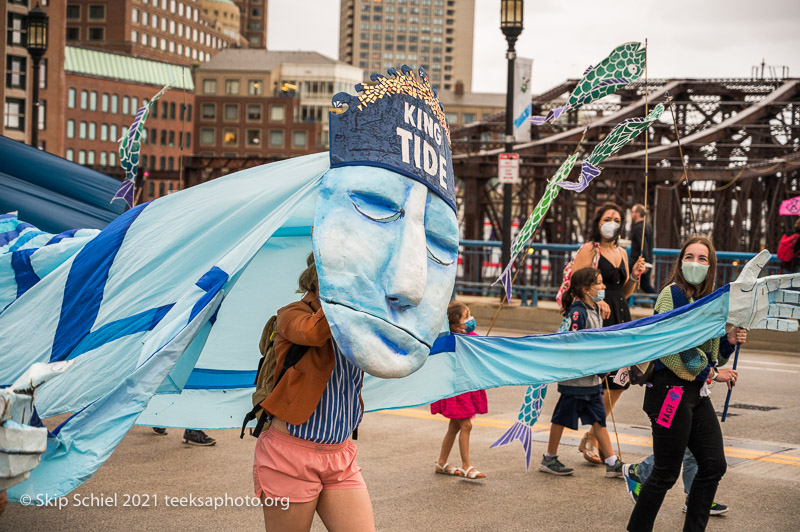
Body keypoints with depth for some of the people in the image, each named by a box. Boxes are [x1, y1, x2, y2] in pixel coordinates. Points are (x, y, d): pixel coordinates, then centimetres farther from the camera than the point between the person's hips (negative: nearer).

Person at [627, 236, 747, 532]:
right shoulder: (674, 294, -10)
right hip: (670, 390, -8)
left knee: (714, 465, 6)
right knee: (666, 474, -2)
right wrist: (711, 373, -10)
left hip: (696, 393, 8)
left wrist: (730, 341, 1)